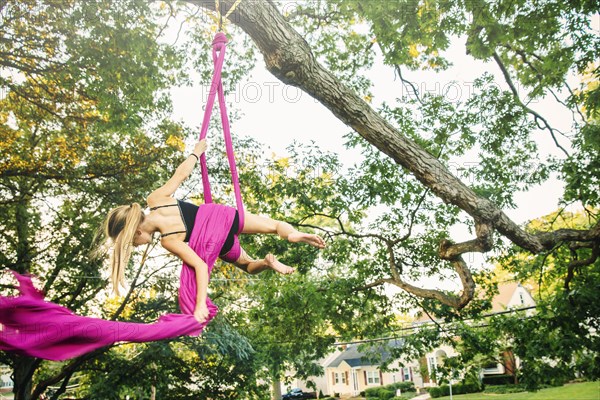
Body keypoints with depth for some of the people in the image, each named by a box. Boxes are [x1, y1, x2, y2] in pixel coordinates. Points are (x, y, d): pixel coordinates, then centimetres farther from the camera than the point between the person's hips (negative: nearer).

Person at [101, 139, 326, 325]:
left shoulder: (168, 240, -29)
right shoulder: (157, 198, -17)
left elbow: (200, 266, -32)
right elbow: (182, 173, -5)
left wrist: (201, 305, -34)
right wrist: (196, 152, 13)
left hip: (222, 245, -4)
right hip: (222, 213, 4)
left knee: (248, 265, 28)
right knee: (274, 226, 21)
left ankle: (266, 263, 0)